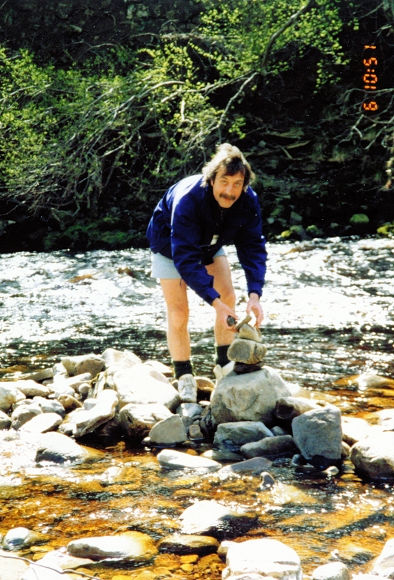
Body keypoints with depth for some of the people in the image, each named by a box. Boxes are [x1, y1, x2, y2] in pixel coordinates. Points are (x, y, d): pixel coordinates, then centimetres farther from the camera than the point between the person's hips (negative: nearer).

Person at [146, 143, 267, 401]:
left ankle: (225, 365, 13)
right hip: (170, 245, -4)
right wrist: (215, 302, -51)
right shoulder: (187, 200, -43)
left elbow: (253, 248, -27)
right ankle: (184, 378, 7)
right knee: (178, 312, -9)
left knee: (228, 297, -4)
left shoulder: (248, 201, -29)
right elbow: (186, 259, -44)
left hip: (210, 244, 5)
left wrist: (255, 295, -42)